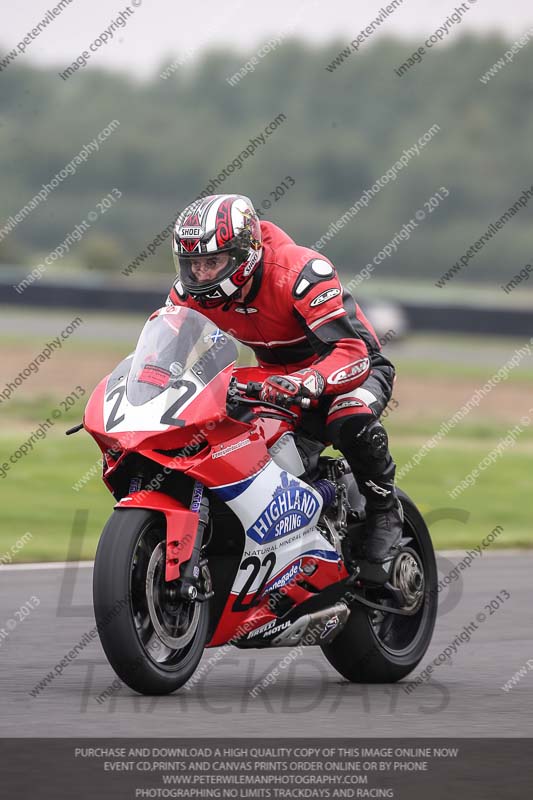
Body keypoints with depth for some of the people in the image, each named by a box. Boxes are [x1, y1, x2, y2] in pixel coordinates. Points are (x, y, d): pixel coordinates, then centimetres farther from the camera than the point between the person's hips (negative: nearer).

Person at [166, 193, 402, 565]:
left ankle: (385, 510, -13)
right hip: (278, 377, 6)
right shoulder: (194, 291, -13)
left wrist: (306, 381, -58)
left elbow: (352, 354, -40)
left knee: (350, 419, -40)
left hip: (357, 368, -6)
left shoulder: (300, 273, -33)